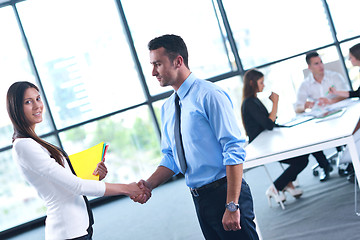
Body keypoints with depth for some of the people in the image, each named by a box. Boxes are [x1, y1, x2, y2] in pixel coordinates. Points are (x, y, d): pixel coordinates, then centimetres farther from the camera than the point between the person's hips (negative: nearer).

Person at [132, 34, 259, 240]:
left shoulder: (209, 95, -12)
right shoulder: (167, 107, 12)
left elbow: (234, 150, -17)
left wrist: (232, 206, -22)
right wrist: (150, 184, -3)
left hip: (224, 193, -7)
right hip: (200, 200, 7)